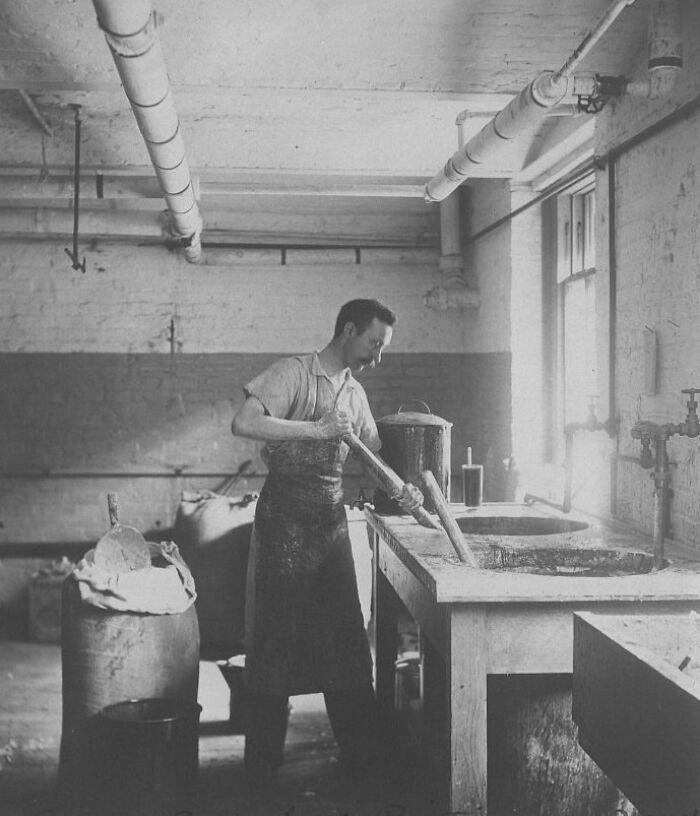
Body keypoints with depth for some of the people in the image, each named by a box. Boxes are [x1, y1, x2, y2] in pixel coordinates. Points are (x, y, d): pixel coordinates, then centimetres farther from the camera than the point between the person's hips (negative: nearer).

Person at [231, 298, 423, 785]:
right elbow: (244, 423, -21)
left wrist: (404, 489, -3)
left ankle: (360, 758, 16)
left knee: (346, 635, 7)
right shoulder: (293, 373, -8)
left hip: (331, 515, 7)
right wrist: (315, 428, -26)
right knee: (278, 634, -1)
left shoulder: (355, 393, 14)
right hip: (286, 511, -6)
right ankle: (263, 761, 12)